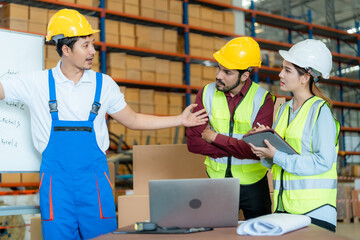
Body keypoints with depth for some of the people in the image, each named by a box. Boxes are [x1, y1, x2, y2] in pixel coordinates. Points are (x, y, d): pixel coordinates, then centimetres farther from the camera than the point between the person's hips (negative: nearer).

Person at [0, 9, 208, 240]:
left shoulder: (103, 84, 6)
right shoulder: (38, 82, 1)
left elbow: (133, 120, 14)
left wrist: (180, 119, 9)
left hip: (94, 178, 1)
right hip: (56, 179, -1)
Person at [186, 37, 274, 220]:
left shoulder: (263, 99, -11)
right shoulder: (206, 94, -4)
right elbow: (193, 143, -10)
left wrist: (215, 137, -15)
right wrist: (236, 148, -17)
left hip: (253, 183, -1)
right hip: (217, 180, 2)